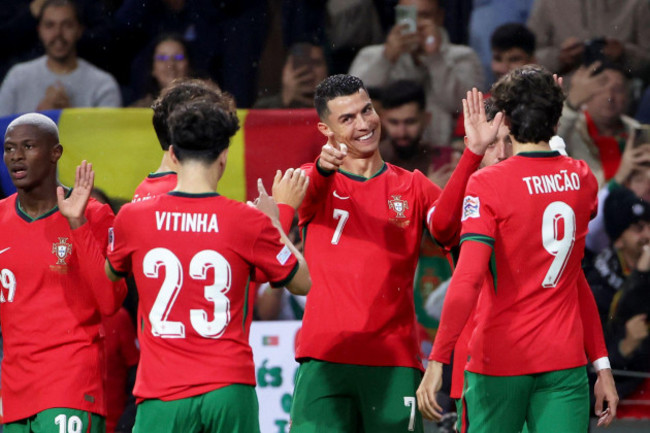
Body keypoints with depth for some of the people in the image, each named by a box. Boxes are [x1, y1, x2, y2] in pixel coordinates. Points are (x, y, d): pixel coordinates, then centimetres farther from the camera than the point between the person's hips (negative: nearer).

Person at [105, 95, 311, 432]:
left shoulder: (133, 218, 1)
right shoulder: (248, 222, -5)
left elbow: (111, 272, 23)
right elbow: (302, 282, 10)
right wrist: (275, 222, 23)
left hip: (162, 395, 0)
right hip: (229, 391, 0)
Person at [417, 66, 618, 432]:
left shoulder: (488, 184, -10)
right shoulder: (583, 180, 5)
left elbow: (467, 278, -19)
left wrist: (437, 361, -19)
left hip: (499, 362, -3)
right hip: (566, 359, 4)